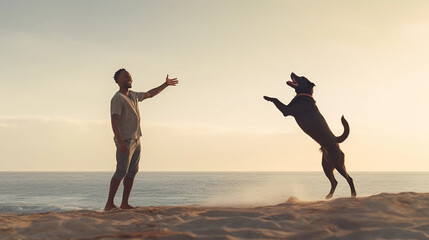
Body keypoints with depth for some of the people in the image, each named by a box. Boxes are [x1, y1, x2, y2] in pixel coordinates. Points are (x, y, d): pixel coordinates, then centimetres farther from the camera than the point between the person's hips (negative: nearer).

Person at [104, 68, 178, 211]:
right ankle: (109, 204, -7)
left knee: (132, 172, 6)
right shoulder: (117, 99, -10)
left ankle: (125, 204, 9)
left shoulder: (133, 95, 17)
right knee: (121, 172, -12)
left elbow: (149, 94, 35)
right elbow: (114, 122, -18)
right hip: (125, 141, -9)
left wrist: (166, 84, 36)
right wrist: (121, 143, -27)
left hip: (136, 140, 9)